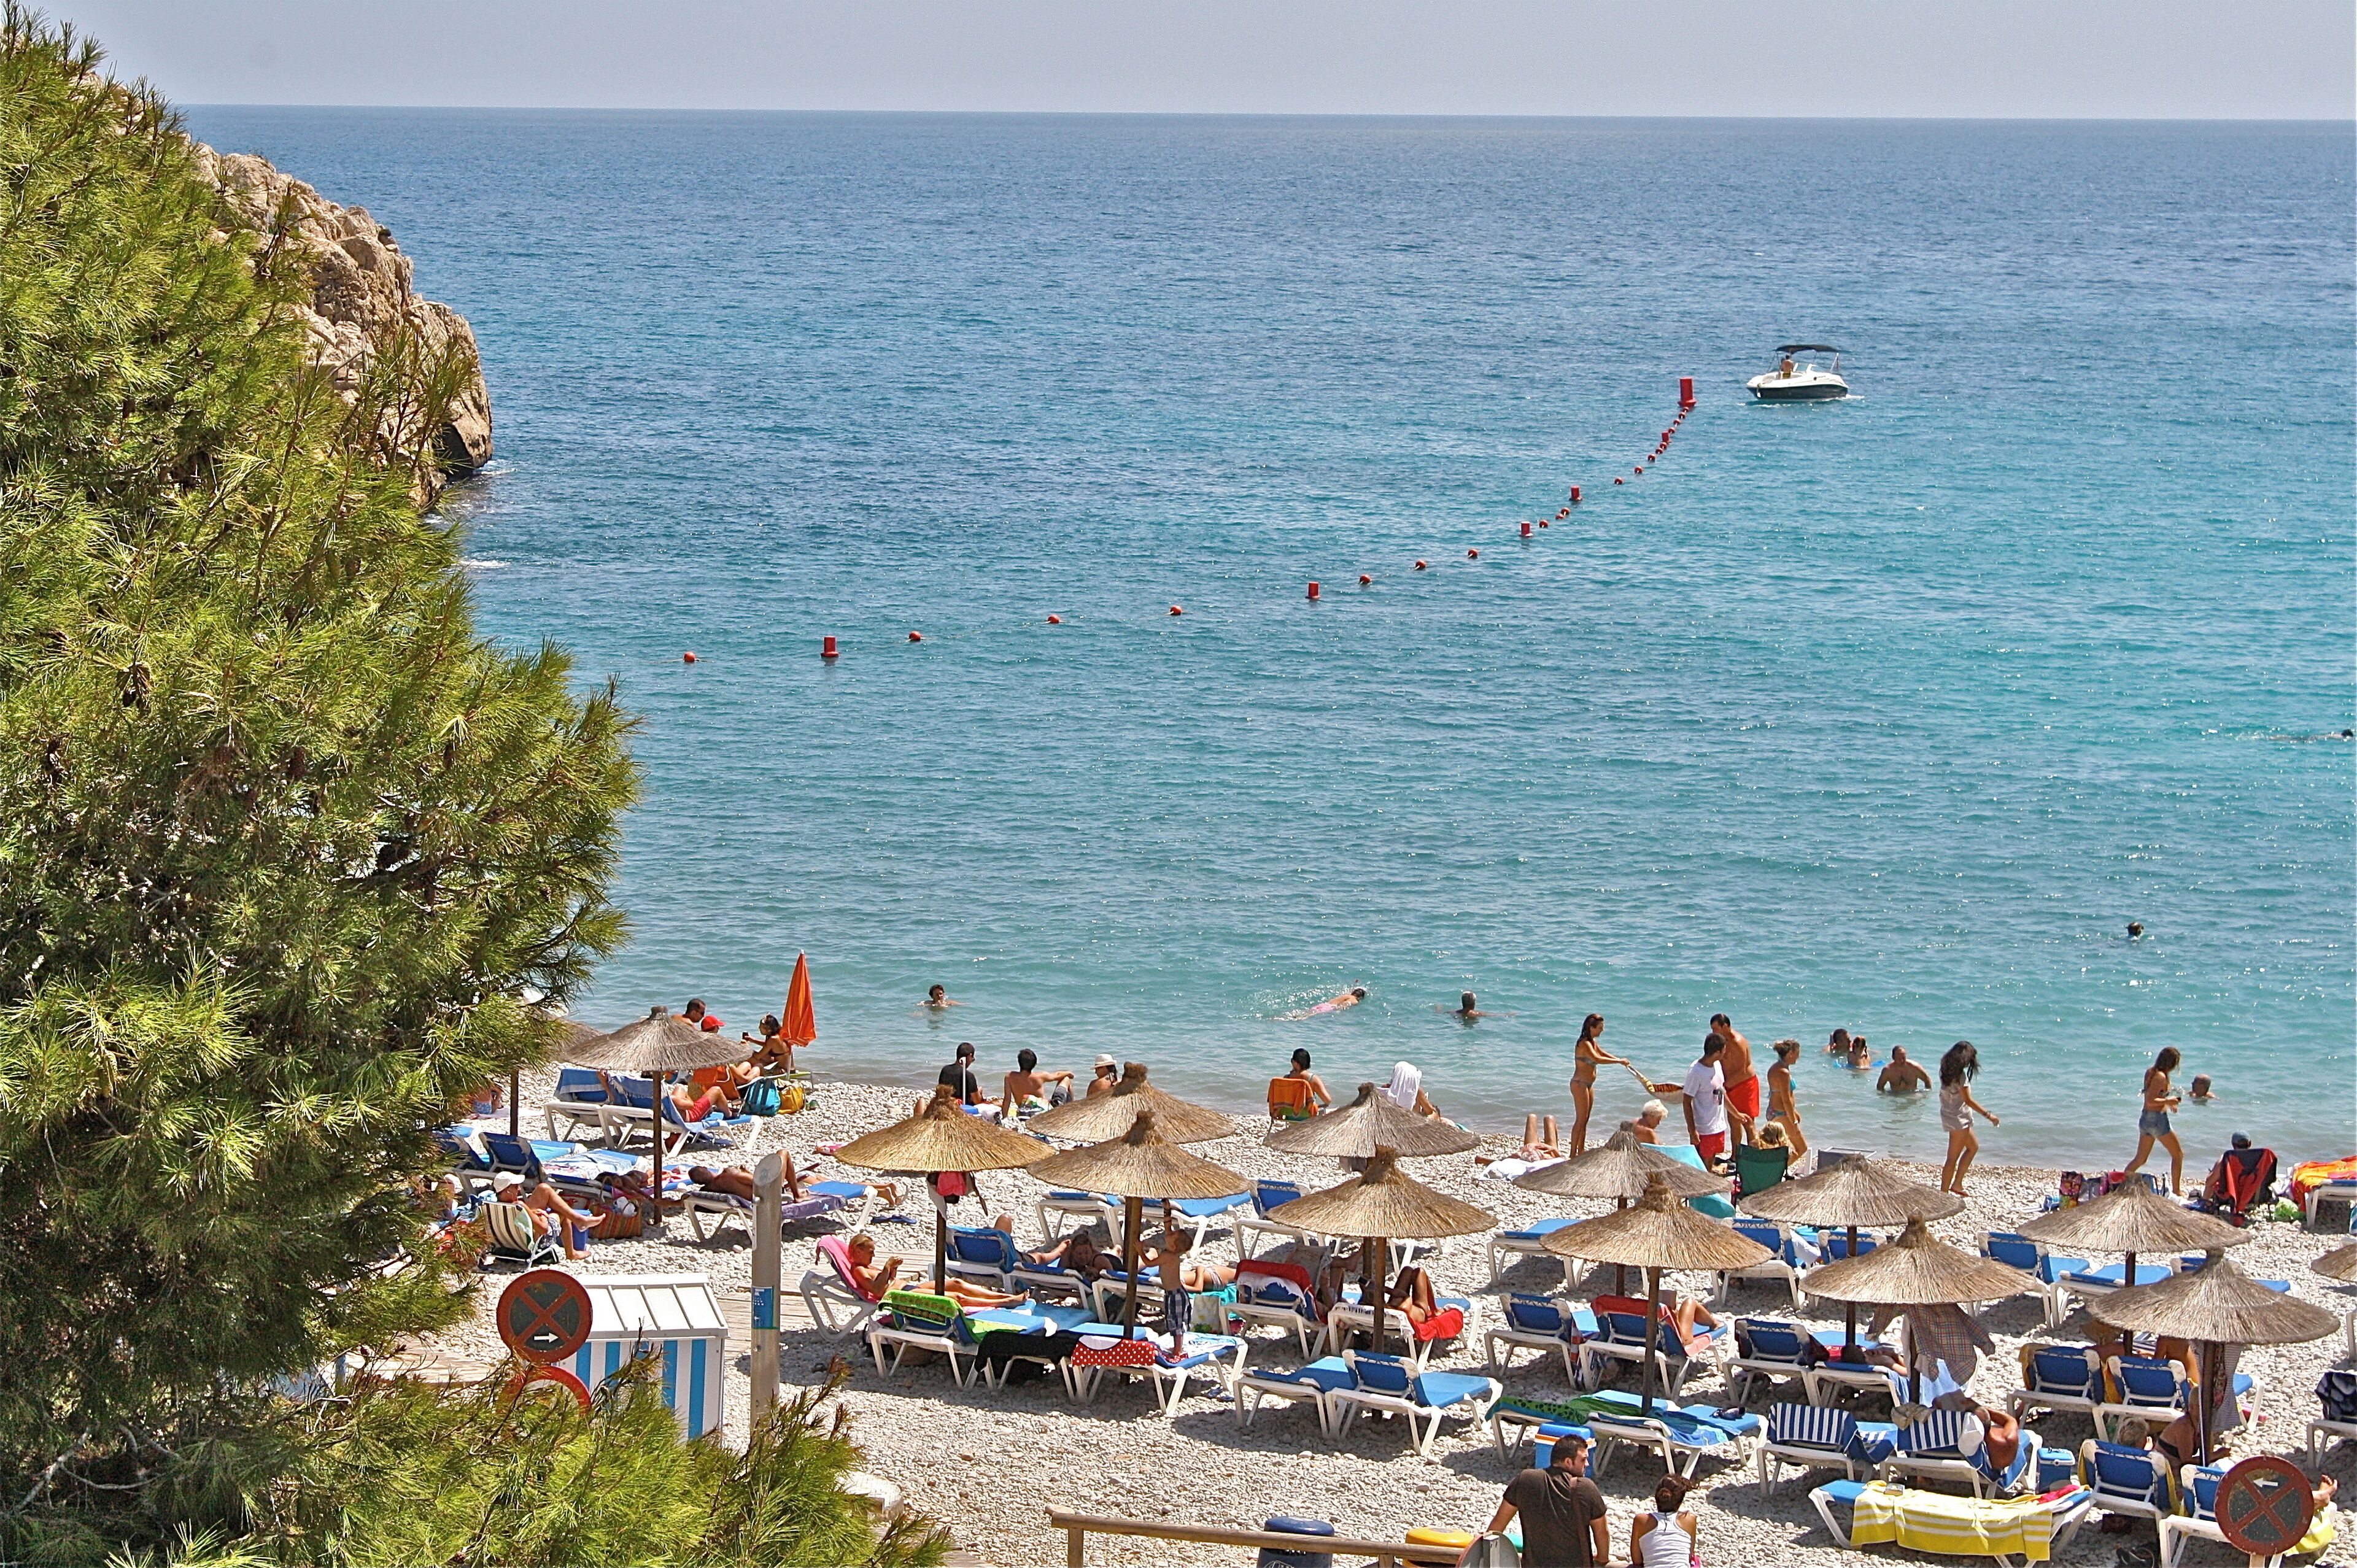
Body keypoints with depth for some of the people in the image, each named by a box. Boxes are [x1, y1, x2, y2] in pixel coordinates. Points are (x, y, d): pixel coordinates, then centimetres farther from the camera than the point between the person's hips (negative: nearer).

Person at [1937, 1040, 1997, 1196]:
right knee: (1953, 1158, -1)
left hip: (1948, 1116, 9)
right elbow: (1968, 1101, -20)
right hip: (1958, 1118, -9)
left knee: (1973, 1146, 24)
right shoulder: (1961, 1075, -21)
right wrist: (1988, 1115, -14)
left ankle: (1957, 1184, 24)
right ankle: (1944, 1193, 4)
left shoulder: (1946, 1071, 4)